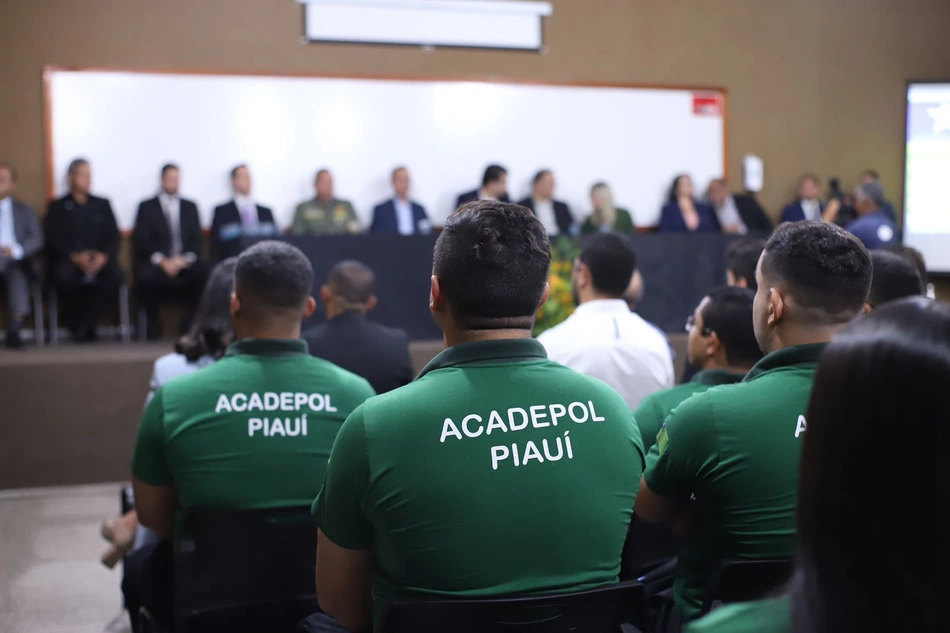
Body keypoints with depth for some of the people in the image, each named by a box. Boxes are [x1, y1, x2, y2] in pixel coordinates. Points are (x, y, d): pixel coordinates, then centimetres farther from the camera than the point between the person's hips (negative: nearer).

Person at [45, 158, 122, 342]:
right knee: (63, 276, -37)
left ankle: (84, 326, -19)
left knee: (115, 275, -33)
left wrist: (104, 256, -13)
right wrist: (75, 257, -18)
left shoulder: (102, 205, 19)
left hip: (99, 259, 2)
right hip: (68, 259, -1)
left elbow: (113, 237, 8)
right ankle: (76, 325, -13)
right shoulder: (57, 207, 13)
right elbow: (54, 240, 1)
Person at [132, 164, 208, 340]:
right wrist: (162, 261, -16)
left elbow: (196, 239, 9)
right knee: (146, 276, -36)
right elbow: (142, 240, -1)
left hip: (185, 262, 2)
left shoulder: (190, 207, 18)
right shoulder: (147, 207, 10)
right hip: (156, 263, -2)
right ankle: (152, 323, -12)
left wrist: (186, 259, -11)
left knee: (203, 272, -31)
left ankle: (190, 322, -12)